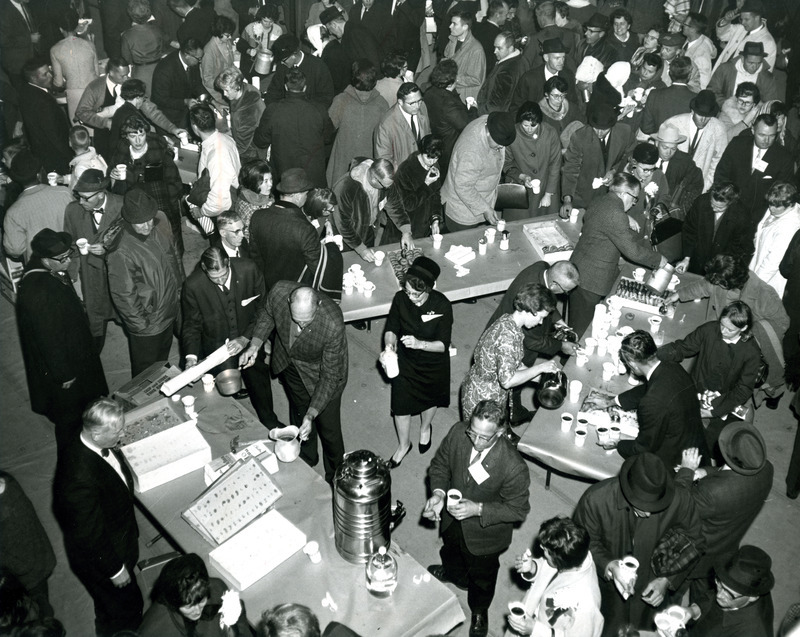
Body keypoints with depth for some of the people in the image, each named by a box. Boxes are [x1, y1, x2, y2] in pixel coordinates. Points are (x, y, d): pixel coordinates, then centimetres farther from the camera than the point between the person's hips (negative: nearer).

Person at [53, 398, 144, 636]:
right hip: (98, 557, -8)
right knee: (125, 610, 18)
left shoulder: (82, 443, -15)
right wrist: (115, 570, -15)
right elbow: (90, 534, -29)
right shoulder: (81, 477, -42)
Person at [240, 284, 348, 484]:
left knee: (328, 426, 9)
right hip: (289, 362, 4)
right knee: (298, 410, 27)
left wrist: (311, 415, -35)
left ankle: (335, 476, 39)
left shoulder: (333, 324, -42)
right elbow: (266, 313, -6)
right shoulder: (279, 292, -34)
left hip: (321, 370, -4)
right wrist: (255, 344, -19)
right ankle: (306, 458, 56)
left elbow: (329, 377, -31)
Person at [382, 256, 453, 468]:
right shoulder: (400, 299, -22)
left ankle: (425, 428, 60)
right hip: (405, 362, 1)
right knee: (400, 405, 10)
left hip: (433, 365, -1)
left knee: (430, 399, 25)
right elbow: (391, 329, -10)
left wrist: (420, 343, -43)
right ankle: (404, 444, 40)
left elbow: (443, 345, -25)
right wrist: (389, 345, -31)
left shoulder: (442, 305, -29)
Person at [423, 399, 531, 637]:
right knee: (451, 551, 37)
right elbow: (440, 464, -8)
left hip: (484, 533, -4)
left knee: (482, 574, 27)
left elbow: (518, 510, -24)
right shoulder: (457, 432, -27)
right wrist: (438, 492, -26)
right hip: (452, 518, 4)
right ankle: (454, 574, 73)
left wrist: (478, 509, -34)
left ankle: (479, 611, 60)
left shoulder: (514, 467, -39)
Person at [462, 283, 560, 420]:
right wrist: (539, 368, -21)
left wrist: (540, 375, 3)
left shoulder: (506, 321, -1)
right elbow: (507, 380, -32)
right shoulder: (507, 336, -31)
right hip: (482, 400, -9)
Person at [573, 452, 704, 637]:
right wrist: (608, 566, -31)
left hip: (651, 594, 1)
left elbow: (693, 544, -7)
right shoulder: (595, 499, -29)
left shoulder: (681, 501, -26)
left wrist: (667, 580, -15)